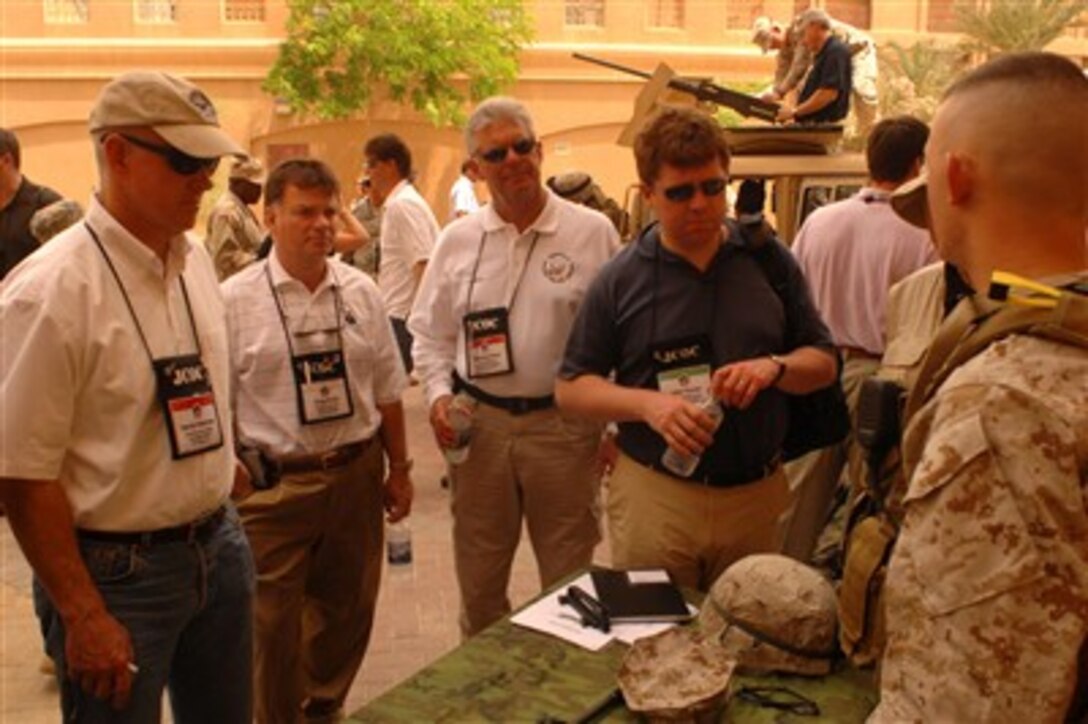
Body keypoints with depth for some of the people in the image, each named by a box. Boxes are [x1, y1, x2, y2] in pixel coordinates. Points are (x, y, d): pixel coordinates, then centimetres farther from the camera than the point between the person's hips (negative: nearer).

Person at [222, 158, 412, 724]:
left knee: (347, 611, 18)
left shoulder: (361, 291, 3)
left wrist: (399, 470, 11)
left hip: (357, 475, 4)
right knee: (272, 625, 7)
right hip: (273, 484, -4)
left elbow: (387, 390, 9)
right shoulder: (234, 301, -8)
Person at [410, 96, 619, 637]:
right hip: (477, 424, 3)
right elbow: (430, 333, 12)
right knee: (478, 578, 17)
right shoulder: (458, 240, 3)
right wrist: (438, 394, -3)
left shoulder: (592, 232, -5)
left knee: (569, 579, 12)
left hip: (563, 424, -2)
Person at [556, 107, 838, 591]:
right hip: (653, 496, -2)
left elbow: (823, 362, 9)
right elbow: (571, 388, 0)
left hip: (756, 495, 2)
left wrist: (774, 367, -13)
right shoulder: (620, 279, -2)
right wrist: (648, 404, -17)